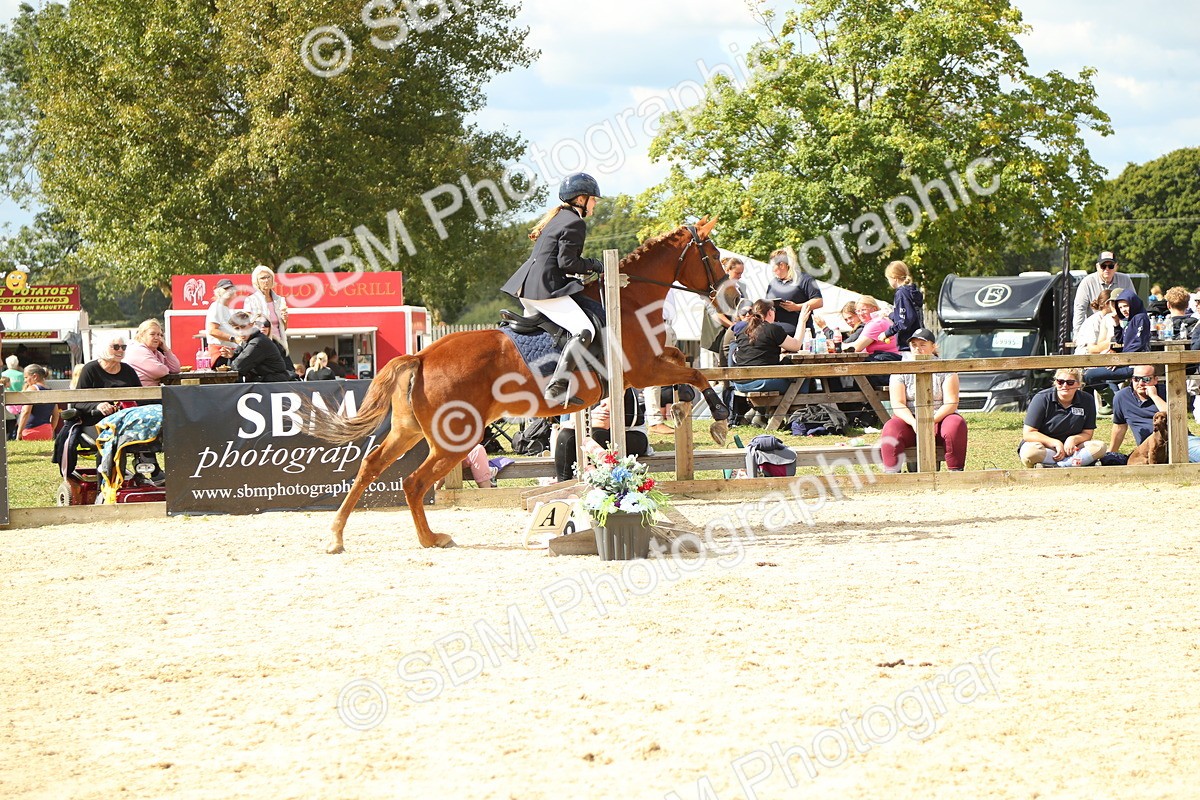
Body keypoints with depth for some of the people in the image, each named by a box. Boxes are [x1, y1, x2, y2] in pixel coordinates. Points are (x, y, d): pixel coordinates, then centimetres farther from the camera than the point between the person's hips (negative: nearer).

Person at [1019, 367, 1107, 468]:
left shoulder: (1087, 401, -1)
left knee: (1100, 447, -23)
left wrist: (1073, 439, -21)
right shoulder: (1042, 398, -10)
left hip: (1069, 448, 4)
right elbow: (1028, 434, -13)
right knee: (1030, 452, -38)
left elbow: (1087, 433, 2)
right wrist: (1056, 443, -21)